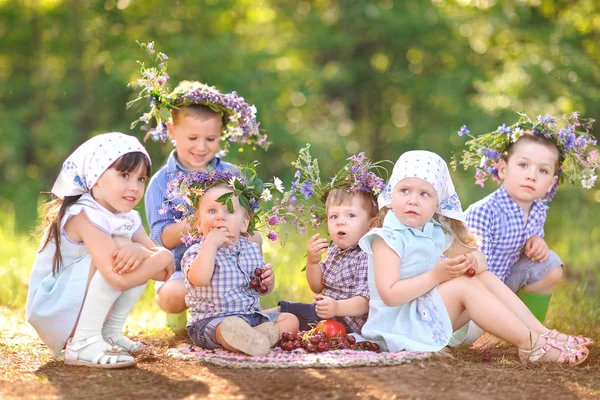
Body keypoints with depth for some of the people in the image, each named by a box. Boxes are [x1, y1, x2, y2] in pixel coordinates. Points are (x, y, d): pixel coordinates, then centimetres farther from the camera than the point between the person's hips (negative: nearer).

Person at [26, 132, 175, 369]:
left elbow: (161, 258, -6)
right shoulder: (85, 216, -24)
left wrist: (140, 251, -28)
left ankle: (110, 332, 3)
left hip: (80, 305, 8)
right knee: (119, 248, -24)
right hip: (53, 310, -8)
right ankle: (82, 343, -24)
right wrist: (161, 259, -20)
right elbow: (120, 278, -33)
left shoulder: (128, 219, 3)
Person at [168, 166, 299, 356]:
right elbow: (199, 279, -29)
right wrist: (211, 243, -24)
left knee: (290, 320, -7)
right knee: (231, 327, -38)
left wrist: (268, 279, -3)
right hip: (212, 320, -7)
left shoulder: (252, 250, 12)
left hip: (252, 315, 7)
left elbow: (264, 289, 21)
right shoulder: (196, 252, -5)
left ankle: (253, 337, -30)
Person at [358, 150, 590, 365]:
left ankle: (543, 333, -8)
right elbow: (389, 294, -24)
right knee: (464, 285, -23)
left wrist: (475, 260, -13)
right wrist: (436, 275, -27)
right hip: (401, 325, -8)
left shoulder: (437, 233, 8)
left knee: (486, 278, -1)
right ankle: (530, 344, -22)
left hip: (432, 317, 9)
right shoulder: (387, 239, -15)